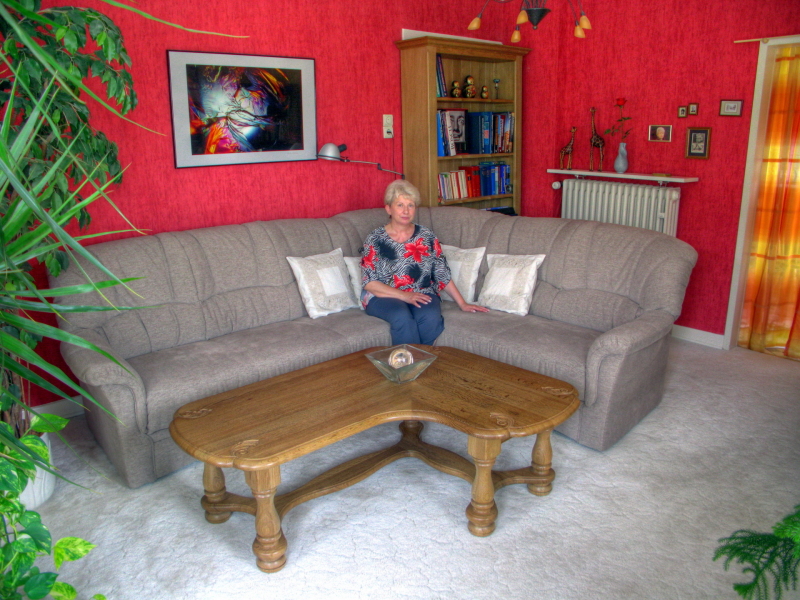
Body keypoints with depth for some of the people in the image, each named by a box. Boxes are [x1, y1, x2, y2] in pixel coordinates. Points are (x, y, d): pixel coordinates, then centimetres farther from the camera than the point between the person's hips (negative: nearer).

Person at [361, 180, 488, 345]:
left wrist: (462, 304, 5)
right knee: (402, 318, -34)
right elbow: (369, 283, -7)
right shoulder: (375, 240, -1)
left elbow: (443, 275, 9)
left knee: (430, 317, -31)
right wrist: (405, 296, -17)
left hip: (422, 294, 2)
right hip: (383, 296, -2)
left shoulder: (427, 237, 7)